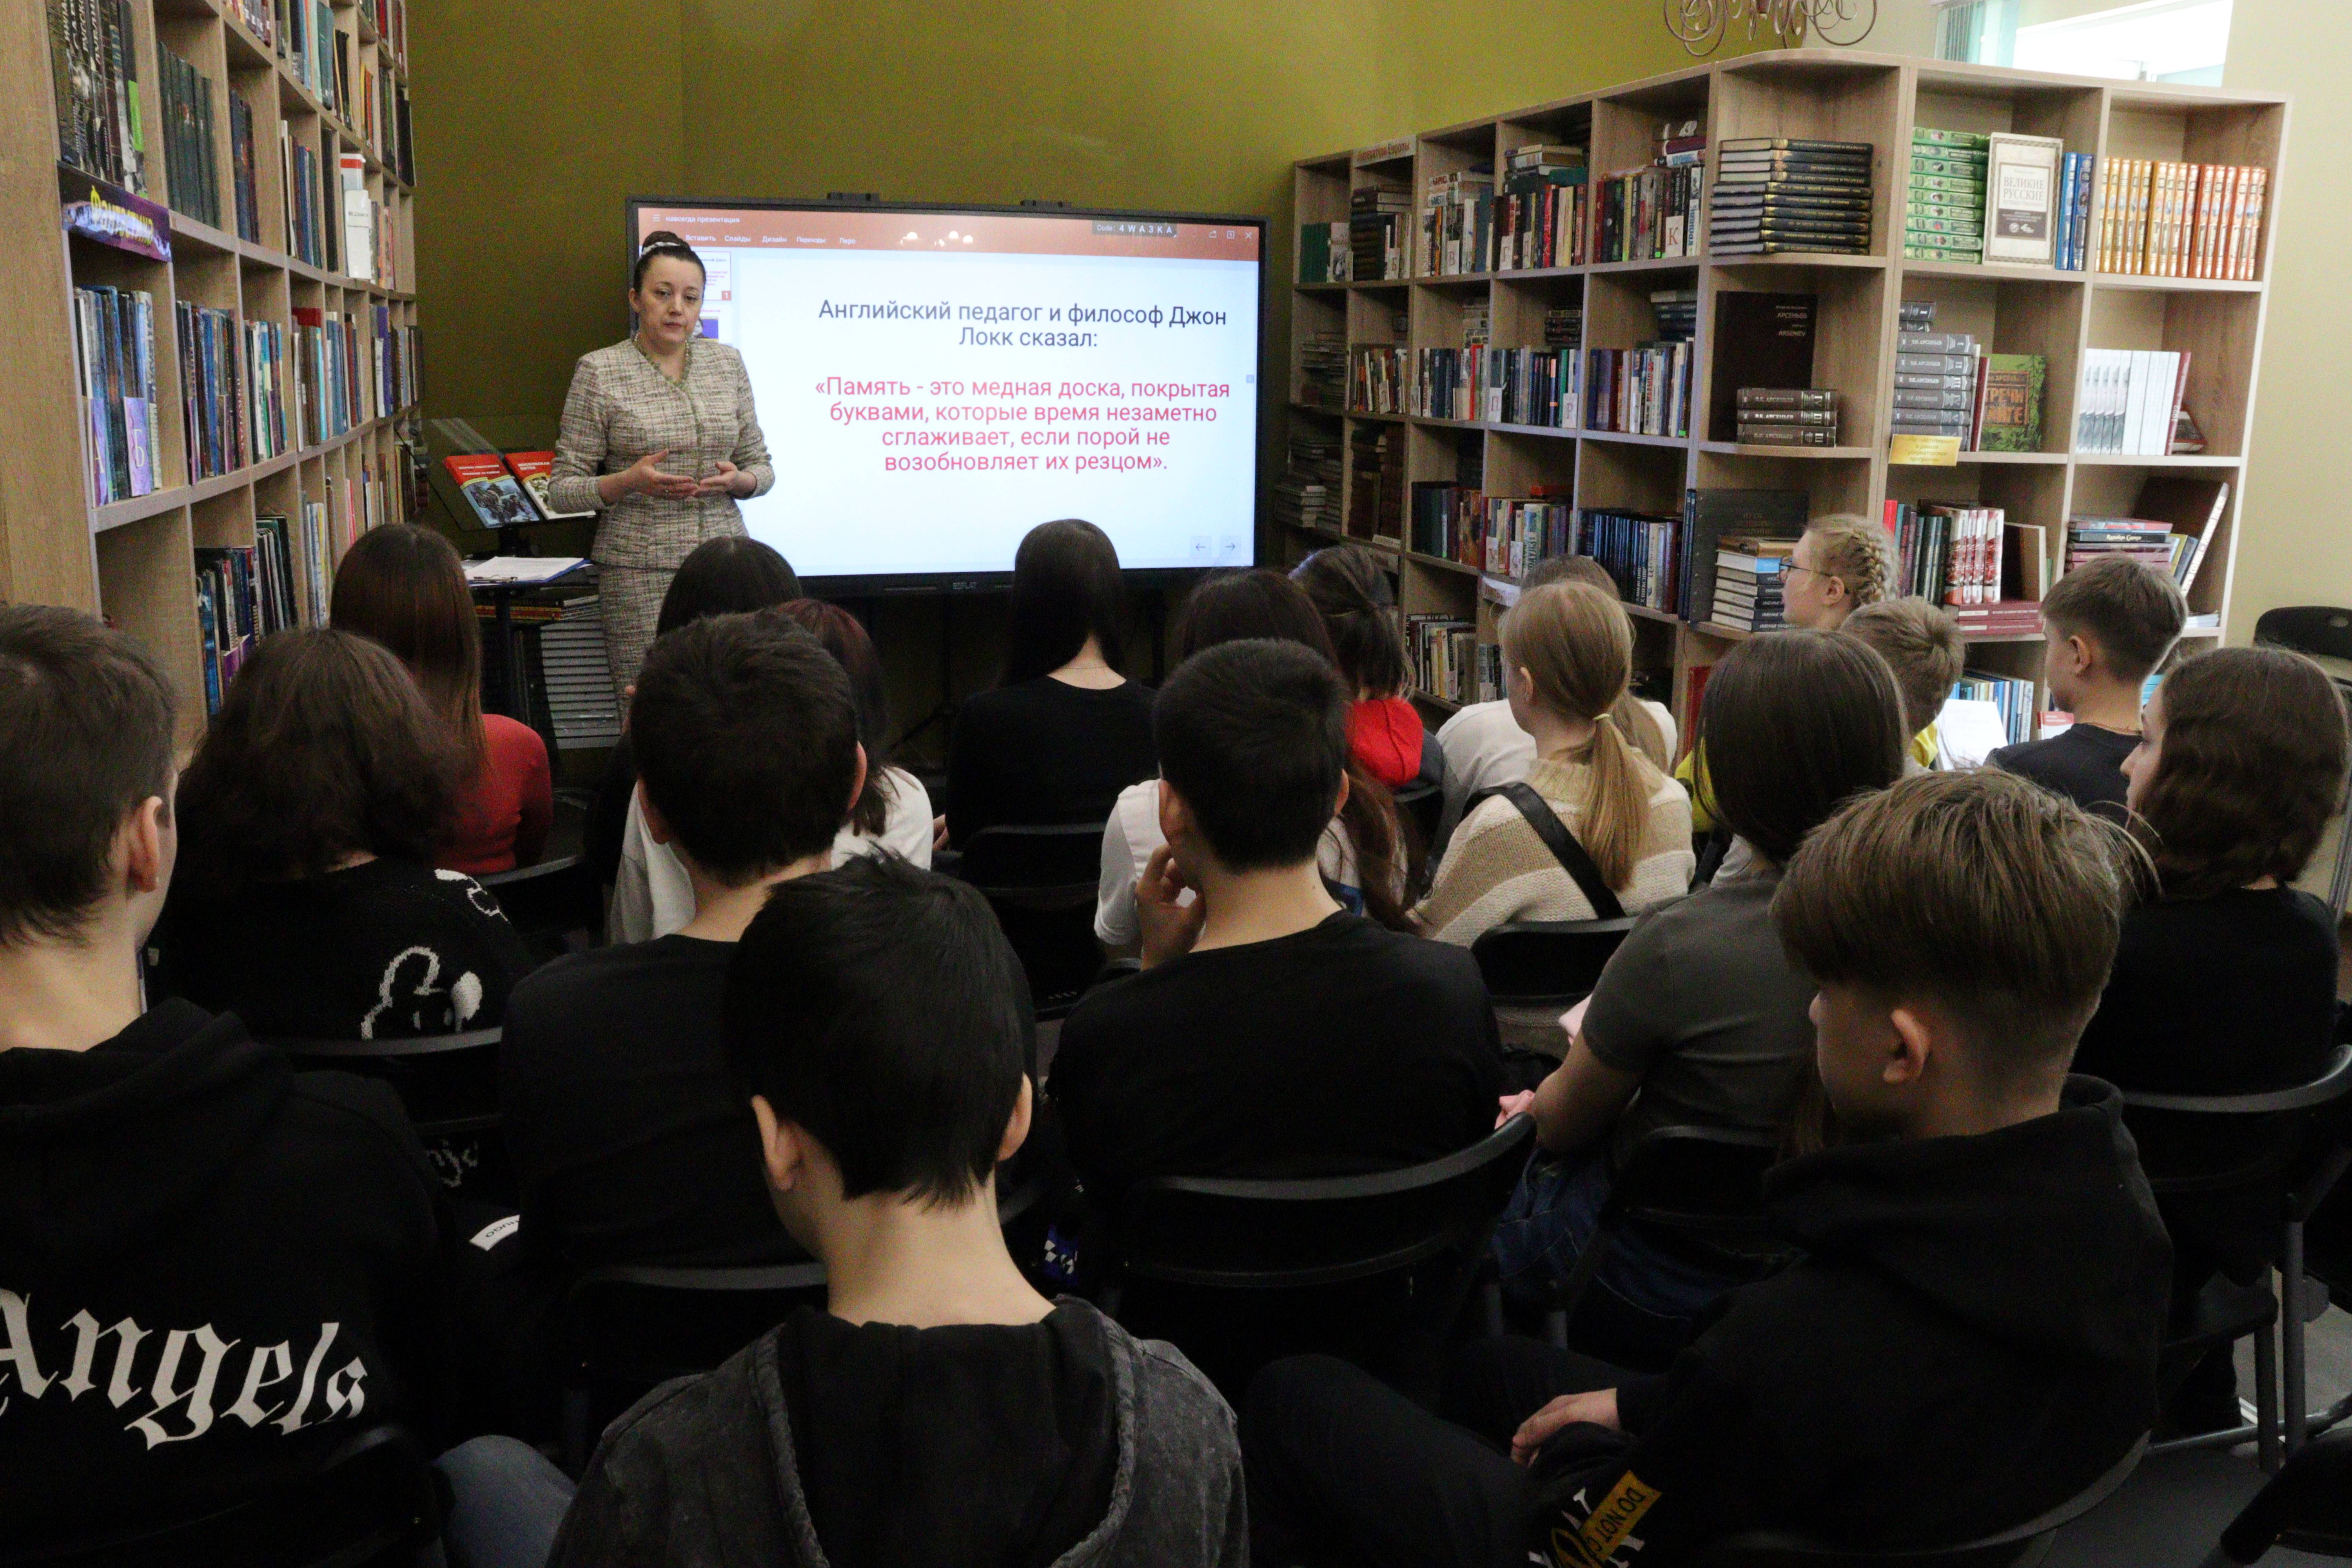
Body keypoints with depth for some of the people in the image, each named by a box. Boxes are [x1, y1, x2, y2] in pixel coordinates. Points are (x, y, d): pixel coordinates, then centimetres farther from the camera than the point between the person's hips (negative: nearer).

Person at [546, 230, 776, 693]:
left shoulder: (727, 363, 10)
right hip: (641, 573, -3)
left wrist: (738, 480, -8)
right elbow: (562, 490, 0)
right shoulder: (599, 372, -1)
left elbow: (760, 466, 15)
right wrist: (629, 482, -18)